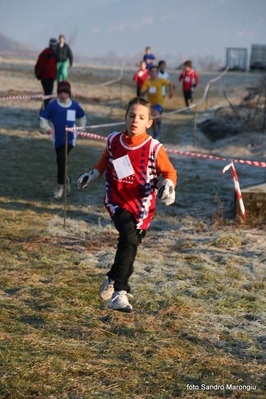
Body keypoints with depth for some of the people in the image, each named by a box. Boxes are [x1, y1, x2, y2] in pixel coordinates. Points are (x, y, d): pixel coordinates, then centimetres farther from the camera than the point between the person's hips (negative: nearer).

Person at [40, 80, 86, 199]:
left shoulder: (75, 105, 1)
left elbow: (82, 117, 19)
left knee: (61, 158, -21)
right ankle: (66, 180, 38)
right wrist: (46, 128, -17)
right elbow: (43, 118, 0)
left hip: (70, 138, -2)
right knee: (60, 160, 11)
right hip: (57, 138, 2)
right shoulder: (52, 105, -4)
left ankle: (60, 185, -11)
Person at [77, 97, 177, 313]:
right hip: (117, 201, 0)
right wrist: (93, 174, 8)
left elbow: (169, 171, -2)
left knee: (129, 246, 6)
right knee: (129, 238, -22)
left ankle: (114, 280, 35)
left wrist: (168, 185, -21)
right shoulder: (114, 141, -2)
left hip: (142, 206, 0)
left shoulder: (154, 148, -13)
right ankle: (120, 292, -17)